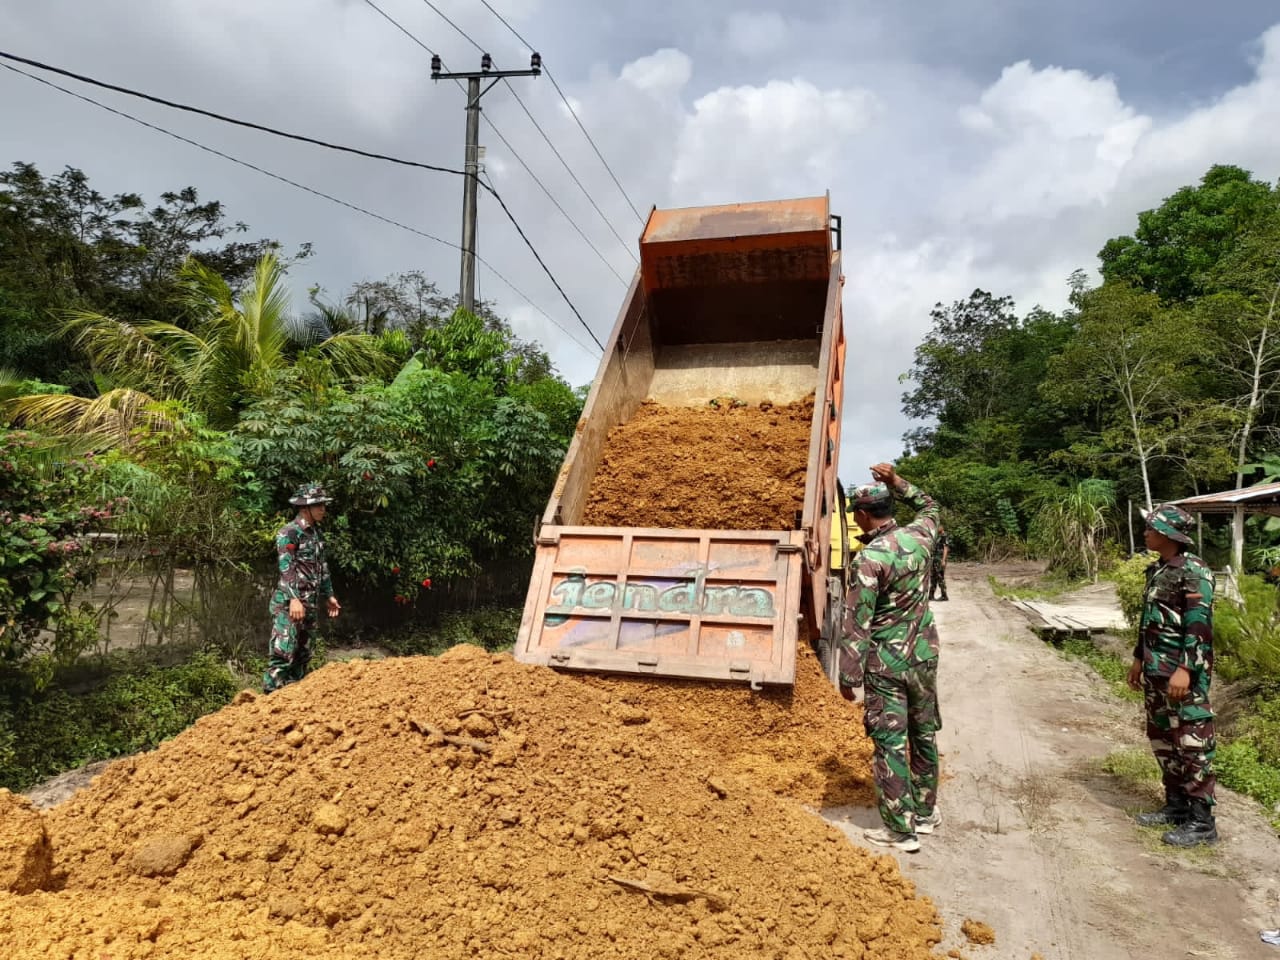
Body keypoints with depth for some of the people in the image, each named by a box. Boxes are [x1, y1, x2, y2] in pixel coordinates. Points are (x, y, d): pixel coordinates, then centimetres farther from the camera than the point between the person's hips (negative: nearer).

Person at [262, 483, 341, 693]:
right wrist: (294, 599, -29)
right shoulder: (289, 532, -11)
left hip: (311, 604, 9)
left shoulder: (316, 533, 15)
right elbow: (286, 568, -20)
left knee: (303, 655, 13)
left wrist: (329, 595, 20)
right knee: (283, 652, -11)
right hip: (289, 603, -9)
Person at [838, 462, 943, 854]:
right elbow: (930, 507, 24)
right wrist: (897, 481, 19)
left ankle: (901, 829, 9)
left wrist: (849, 676, -13)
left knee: (890, 742, 2)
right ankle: (926, 812, 34)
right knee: (924, 734, 19)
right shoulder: (919, 537, -3)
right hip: (924, 656, 7)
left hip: (886, 663, -6)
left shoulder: (871, 559, -20)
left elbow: (857, 624, -19)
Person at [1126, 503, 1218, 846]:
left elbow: (1199, 625, -20)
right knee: (1162, 739, 15)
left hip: (1183, 673, -9)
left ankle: (1201, 821, 5)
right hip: (1156, 671, 9)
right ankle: (1175, 805, 27)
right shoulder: (1157, 570, 12)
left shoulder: (1193, 572, -15)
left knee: (1192, 743, -3)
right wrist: (1139, 658, 21)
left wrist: (1185, 669, -24)